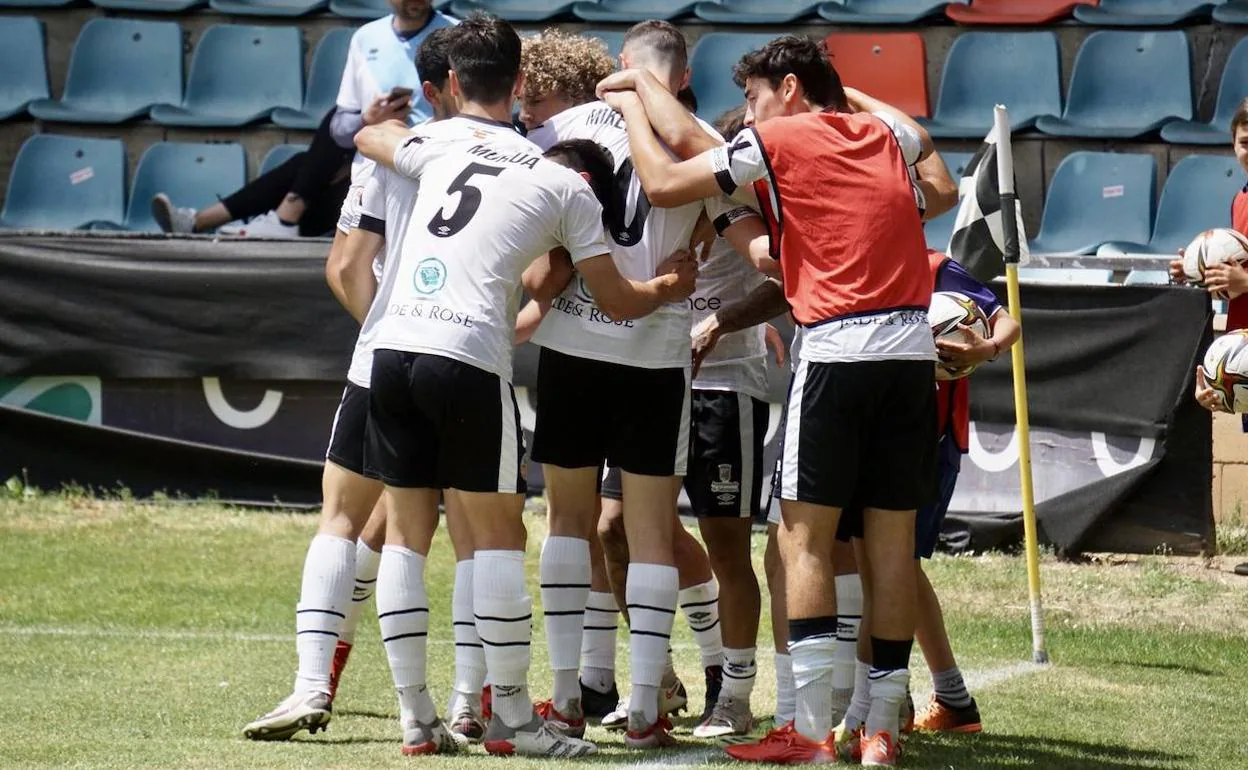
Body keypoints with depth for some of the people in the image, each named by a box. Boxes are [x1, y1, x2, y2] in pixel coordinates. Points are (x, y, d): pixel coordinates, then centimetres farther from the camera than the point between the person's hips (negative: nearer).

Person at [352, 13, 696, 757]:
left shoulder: (433, 145, 12)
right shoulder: (560, 183, 6)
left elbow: (368, 136, 37)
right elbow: (618, 300, 13)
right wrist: (671, 288, 33)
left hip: (394, 351, 3)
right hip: (470, 360, -3)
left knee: (409, 533, 11)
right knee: (498, 535, 4)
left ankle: (417, 715, 12)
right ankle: (513, 717, 4)